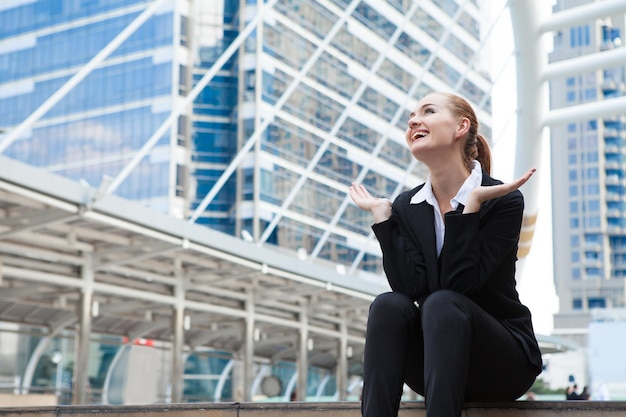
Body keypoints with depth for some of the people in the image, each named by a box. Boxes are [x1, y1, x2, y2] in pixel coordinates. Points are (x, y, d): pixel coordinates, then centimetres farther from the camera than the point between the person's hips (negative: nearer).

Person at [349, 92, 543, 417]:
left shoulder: (504, 201, -9)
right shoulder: (407, 207, 4)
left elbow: (457, 285, -20)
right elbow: (409, 288, -12)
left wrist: (472, 203, -24)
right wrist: (382, 213, -11)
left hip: (502, 361, -3)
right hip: (436, 365, 4)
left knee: (441, 304, -32)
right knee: (389, 305, -26)